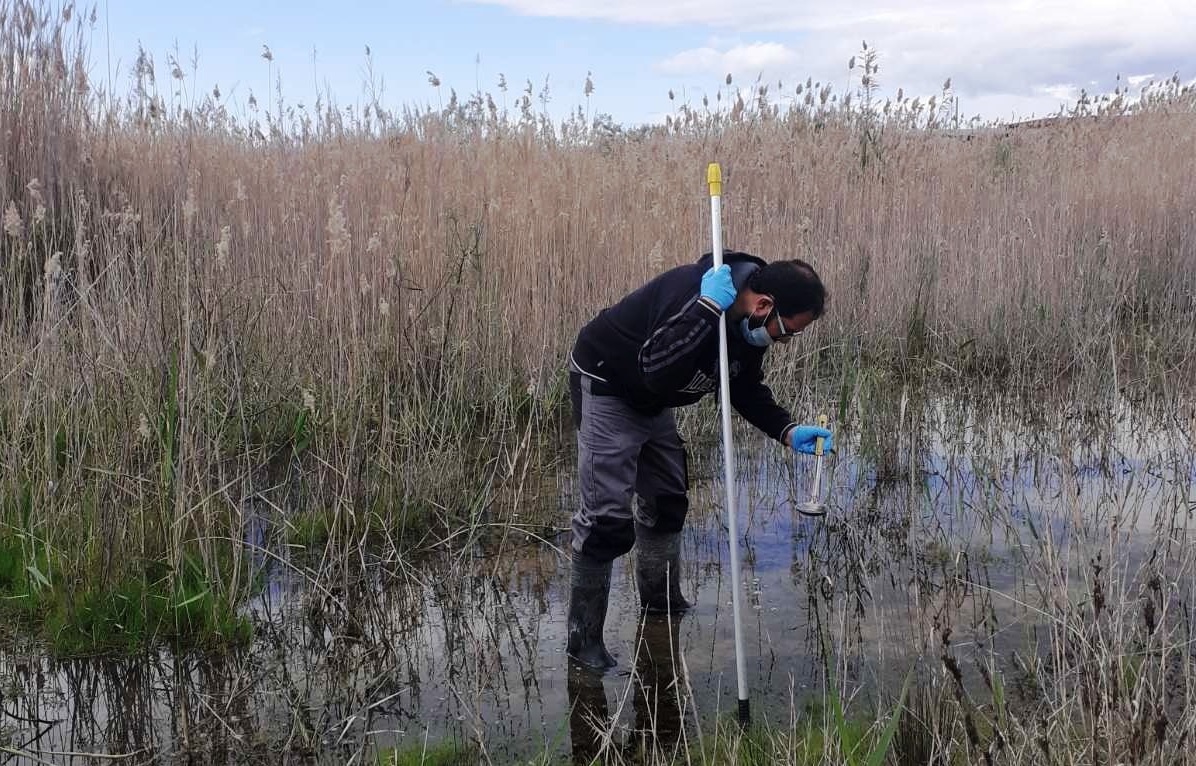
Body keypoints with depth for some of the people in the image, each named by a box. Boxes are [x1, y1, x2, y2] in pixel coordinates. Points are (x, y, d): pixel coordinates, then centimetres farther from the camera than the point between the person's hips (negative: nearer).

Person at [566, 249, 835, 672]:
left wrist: (787, 430, -10)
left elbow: (746, 388, 6)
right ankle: (583, 639, -4)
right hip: (606, 386, -9)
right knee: (607, 517, -13)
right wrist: (708, 307, -47)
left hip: (651, 401, 9)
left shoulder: (749, 323, -8)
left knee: (666, 502, 19)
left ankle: (662, 605, 38)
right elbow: (658, 371, -46)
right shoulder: (691, 290, -36)